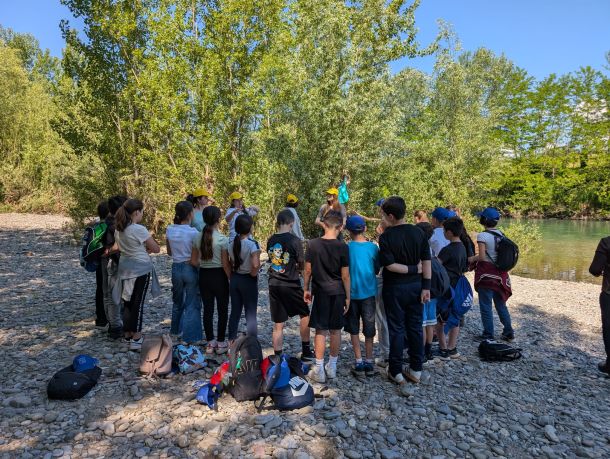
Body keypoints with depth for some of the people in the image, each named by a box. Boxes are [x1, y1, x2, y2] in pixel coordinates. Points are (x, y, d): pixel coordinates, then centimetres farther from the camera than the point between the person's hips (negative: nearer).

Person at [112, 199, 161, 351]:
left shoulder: (118, 229, 4)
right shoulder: (139, 229, -18)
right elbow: (156, 249, -13)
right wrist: (147, 248, 7)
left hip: (125, 268, 7)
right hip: (141, 269, -7)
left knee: (127, 301, 15)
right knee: (138, 302, 1)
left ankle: (128, 333, 26)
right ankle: (136, 338, 7)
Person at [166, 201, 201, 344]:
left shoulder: (170, 230, -2)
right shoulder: (193, 232, -18)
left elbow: (169, 252, 10)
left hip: (176, 268, 6)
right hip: (190, 269, -5)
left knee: (177, 302, 24)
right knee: (192, 305, 5)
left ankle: (176, 331, 40)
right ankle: (189, 338, 7)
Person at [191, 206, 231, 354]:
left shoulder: (198, 238, -2)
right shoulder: (222, 239, -16)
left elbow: (193, 261, 2)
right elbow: (226, 264, -14)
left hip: (204, 276, 5)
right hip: (219, 276, -4)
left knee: (208, 309, 13)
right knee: (222, 310, 10)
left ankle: (210, 342, 23)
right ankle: (220, 343, 18)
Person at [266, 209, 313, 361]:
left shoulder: (271, 240, 4)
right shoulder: (294, 240, -12)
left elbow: (272, 260, 9)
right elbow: (302, 264, -6)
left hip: (273, 284, 4)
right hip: (290, 285, -4)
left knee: (278, 325, 10)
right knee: (305, 315, 18)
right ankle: (306, 352, 25)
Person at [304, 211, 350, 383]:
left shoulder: (313, 244, -6)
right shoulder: (342, 247, -9)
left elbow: (308, 270, -1)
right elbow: (345, 275, -6)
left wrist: (306, 289, 12)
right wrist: (347, 297, 3)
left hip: (320, 292, 0)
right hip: (337, 293, 0)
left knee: (321, 330, 6)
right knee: (335, 330, 12)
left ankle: (319, 370, 11)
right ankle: (332, 367, 25)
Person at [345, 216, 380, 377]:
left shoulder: (347, 248, -11)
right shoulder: (373, 247, -7)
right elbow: (377, 270, 3)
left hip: (352, 292, -1)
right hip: (369, 292, 1)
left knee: (354, 329, 12)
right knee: (369, 329, 13)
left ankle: (359, 363, 12)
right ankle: (369, 363, 17)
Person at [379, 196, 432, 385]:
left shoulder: (386, 236, -15)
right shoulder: (418, 232, -2)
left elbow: (390, 265, -20)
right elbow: (427, 261, -3)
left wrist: (411, 270, -9)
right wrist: (426, 286, 0)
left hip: (395, 288, -4)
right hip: (416, 286, 4)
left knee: (397, 329, 7)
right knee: (415, 327, 13)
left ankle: (396, 372, 17)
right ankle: (416, 370, 23)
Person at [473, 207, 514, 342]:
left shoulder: (482, 236, -15)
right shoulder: (501, 234, 5)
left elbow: (482, 257, -20)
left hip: (487, 275, -7)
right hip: (500, 275, 7)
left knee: (486, 306, 4)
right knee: (501, 305, 18)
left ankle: (488, 334, 11)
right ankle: (508, 332, 24)